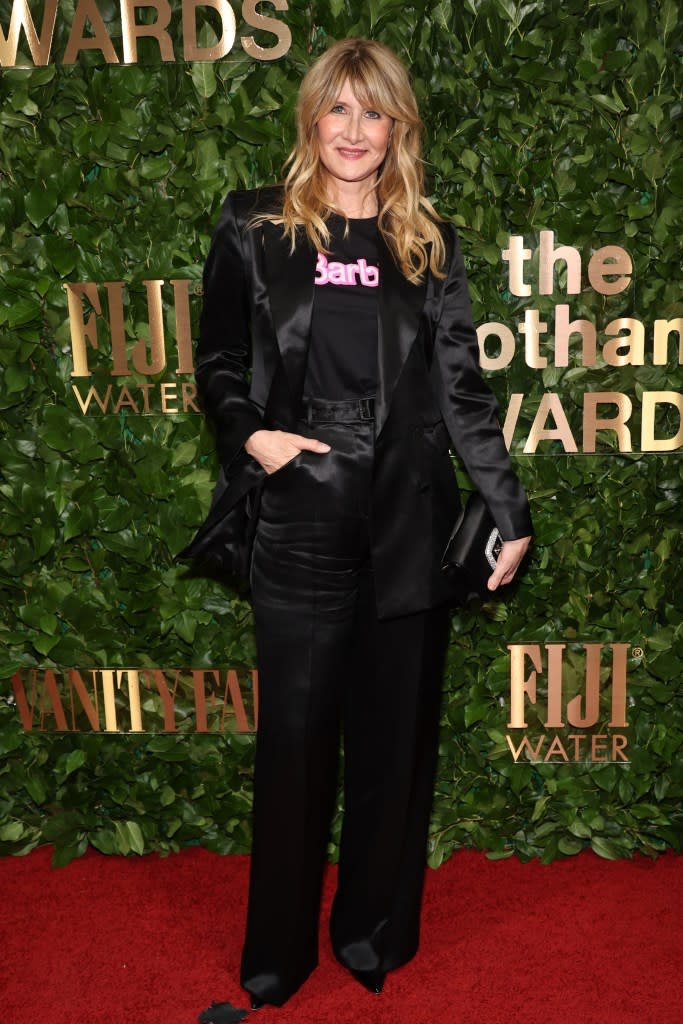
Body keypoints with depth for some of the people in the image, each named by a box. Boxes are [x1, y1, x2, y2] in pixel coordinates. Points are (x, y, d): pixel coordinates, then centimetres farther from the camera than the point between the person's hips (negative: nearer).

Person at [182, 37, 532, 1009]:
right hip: (298, 524, -1)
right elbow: (218, 364, 9)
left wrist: (510, 512, 3)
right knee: (295, 735, 5)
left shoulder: (429, 245, 8)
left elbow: (463, 389, 7)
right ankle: (279, 949, 25)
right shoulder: (254, 231, 4)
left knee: (397, 731, 10)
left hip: (410, 523, 2)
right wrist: (250, 434, -11)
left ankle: (376, 929, 31)